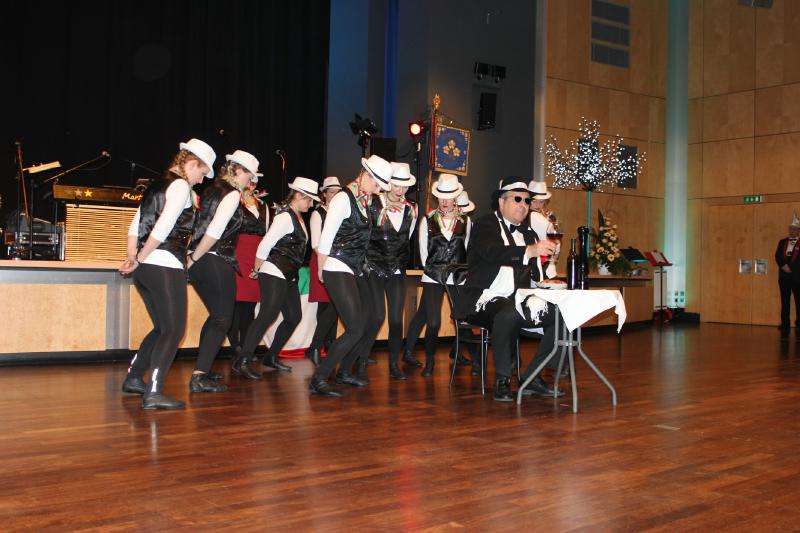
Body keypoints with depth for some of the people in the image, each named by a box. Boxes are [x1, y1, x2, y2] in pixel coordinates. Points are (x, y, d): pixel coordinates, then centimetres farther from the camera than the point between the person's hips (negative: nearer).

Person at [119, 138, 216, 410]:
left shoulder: (157, 185, 19)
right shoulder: (180, 186, -8)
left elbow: (135, 227, 14)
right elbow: (162, 229, -19)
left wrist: (133, 257, 4)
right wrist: (140, 259, -10)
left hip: (145, 267, 9)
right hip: (165, 266, -9)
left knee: (162, 328, 20)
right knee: (174, 330, -5)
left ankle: (133, 379, 28)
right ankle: (153, 392, -12)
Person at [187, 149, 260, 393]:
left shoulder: (211, 190, 15)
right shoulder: (232, 194, -11)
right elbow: (215, 231, -20)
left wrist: (193, 257, 13)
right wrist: (194, 258, -13)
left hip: (199, 263, 9)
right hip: (217, 263, -9)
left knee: (216, 316, 20)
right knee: (222, 319, -1)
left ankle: (202, 371, 24)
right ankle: (200, 377, -7)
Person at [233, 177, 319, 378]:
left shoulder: (298, 217, 14)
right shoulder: (285, 217, -14)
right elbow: (265, 245, -17)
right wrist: (257, 270, -6)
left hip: (289, 275, 10)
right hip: (274, 273, -10)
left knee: (294, 317, 11)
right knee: (267, 315, -15)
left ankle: (271, 357, 22)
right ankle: (244, 361, -11)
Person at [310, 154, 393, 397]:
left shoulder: (366, 200, 11)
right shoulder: (344, 198, -14)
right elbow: (325, 239, -13)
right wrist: (321, 271, -4)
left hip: (358, 271, 8)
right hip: (338, 270, -8)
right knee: (355, 329, -13)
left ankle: (345, 372, 27)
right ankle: (318, 379, -6)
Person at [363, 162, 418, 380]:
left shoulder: (411, 210, 7)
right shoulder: (374, 206, -7)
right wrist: (372, 256, 5)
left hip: (397, 271, 4)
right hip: (374, 269, -4)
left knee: (397, 318, 0)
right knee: (378, 316, -11)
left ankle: (394, 365, 11)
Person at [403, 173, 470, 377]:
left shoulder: (465, 221, 6)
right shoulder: (428, 221, 4)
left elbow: (467, 249, 8)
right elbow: (423, 251, 7)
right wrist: (432, 269, 4)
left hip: (458, 277, 2)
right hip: (433, 277, -1)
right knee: (433, 322, -6)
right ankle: (429, 360, 14)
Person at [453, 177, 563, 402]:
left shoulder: (527, 231, 21)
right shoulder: (486, 225, -2)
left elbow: (535, 272, 24)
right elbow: (492, 253, -24)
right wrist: (530, 251, -36)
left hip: (517, 300, 8)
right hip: (487, 299, -7)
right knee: (508, 314, -38)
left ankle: (533, 377, -4)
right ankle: (502, 380, -24)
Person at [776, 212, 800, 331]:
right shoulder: (782, 242, 14)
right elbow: (777, 256, 4)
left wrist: (790, 267, -15)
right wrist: (784, 266, -11)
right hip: (784, 276, 4)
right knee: (784, 301, 5)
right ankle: (785, 324, 8)